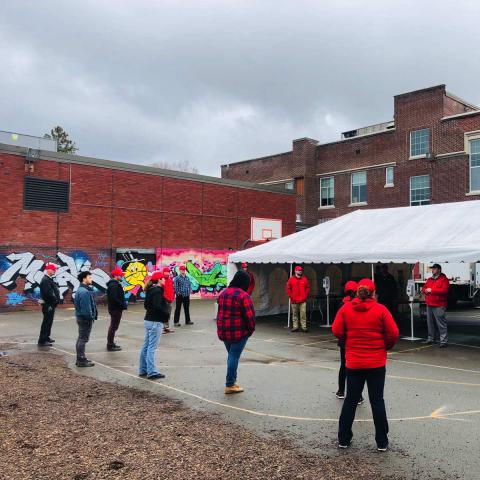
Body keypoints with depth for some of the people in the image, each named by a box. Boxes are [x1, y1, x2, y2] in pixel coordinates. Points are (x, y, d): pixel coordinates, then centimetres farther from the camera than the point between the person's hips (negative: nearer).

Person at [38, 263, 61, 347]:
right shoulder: (45, 280, -17)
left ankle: (46, 337, 30)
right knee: (47, 322, -7)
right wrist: (55, 300, -15)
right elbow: (48, 293, -25)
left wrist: (57, 299, 6)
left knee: (49, 321, 18)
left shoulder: (50, 279, 16)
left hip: (51, 304, 11)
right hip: (48, 304, -11)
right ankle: (42, 341, -2)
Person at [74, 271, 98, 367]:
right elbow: (86, 308, -24)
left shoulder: (81, 290, 13)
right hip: (85, 318, -11)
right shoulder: (84, 292, -21)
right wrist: (90, 317, -16)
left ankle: (80, 358, 27)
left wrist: (92, 316, 16)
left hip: (81, 317, 11)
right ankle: (81, 360, 2)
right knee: (83, 339, -4)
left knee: (81, 338, 17)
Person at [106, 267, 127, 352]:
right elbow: (114, 299, -26)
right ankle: (110, 346, 3)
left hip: (114, 308, 11)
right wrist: (123, 305, -19)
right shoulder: (114, 285, -19)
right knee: (113, 327, -4)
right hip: (115, 309, -11)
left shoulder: (114, 284, 15)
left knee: (113, 326, 18)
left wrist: (123, 303, 7)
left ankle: (111, 344, 29)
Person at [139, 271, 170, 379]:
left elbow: (146, 305, 17)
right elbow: (157, 307, -24)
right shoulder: (157, 291, -16)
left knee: (146, 346, 13)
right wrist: (166, 313, -10)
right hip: (155, 322, -9)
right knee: (152, 347, -6)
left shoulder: (151, 290, 13)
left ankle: (143, 370, 20)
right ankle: (152, 372, -3)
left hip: (148, 320, 10)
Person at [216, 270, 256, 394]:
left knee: (231, 355, 20)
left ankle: (232, 381, 27)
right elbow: (249, 315, -17)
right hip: (239, 332, -7)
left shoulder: (223, 293, 8)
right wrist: (251, 329, -3)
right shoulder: (243, 295, -16)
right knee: (234, 357, 1)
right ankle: (230, 385, 7)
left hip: (223, 331, 7)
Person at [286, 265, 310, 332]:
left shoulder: (305, 279, 5)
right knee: (294, 314, 6)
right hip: (294, 301, 0)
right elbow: (288, 289, 3)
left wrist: (306, 296, 1)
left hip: (303, 300, 0)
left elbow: (308, 288, 10)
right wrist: (291, 296, -4)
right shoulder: (291, 279, 2)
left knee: (303, 314, -5)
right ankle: (295, 326, 11)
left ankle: (304, 326, -1)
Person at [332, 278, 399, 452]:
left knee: (350, 400, 12)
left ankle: (344, 439, 19)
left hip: (353, 362, 1)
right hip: (377, 362, -1)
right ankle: (382, 442, 15)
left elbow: (337, 331, -5)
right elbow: (393, 334, -8)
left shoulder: (346, 309, -5)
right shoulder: (381, 309, -9)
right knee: (377, 400, 8)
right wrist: (385, 347, 10)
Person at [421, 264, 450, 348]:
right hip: (429, 305, 8)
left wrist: (431, 290, -15)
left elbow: (444, 290, -18)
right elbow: (423, 288, 24)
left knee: (441, 324, -9)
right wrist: (425, 290, -1)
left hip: (439, 306, -8)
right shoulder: (429, 279, 18)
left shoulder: (444, 279, -5)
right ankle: (430, 338, 24)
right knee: (430, 323, 14)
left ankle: (444, 341, -7)